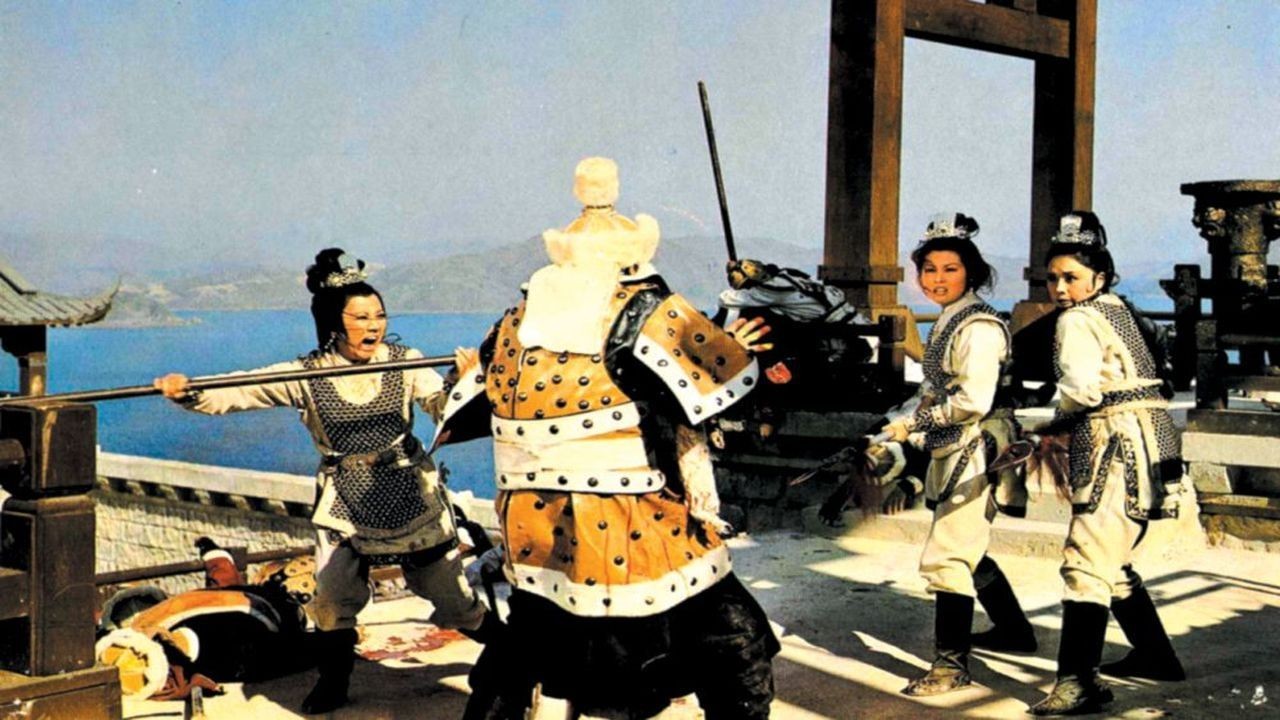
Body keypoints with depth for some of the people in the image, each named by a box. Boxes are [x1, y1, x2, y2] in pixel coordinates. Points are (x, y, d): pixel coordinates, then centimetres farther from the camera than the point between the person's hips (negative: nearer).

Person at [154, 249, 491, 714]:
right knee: (332, 600, -3)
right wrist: (187, 393, -31)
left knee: (451, 592, 6)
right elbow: (236, 392, -14)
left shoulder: (404, 362, -5)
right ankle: (333, 685, 22)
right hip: (345, 502, 1)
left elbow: (445, 407, -11)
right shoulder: (307, 376, -6)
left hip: (412, 494, 0)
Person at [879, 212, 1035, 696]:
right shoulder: (946, 324, 15)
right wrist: (900, 429, 8)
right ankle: (1014, 632, 37)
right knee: (966, 551, 21)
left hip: (978, 454, -11)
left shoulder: (979, 327, -15)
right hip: (954, 455, 11)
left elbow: (973, 401, -24)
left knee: (946, 556, -10)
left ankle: (951, 664, -3)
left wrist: (916, 420, -14)